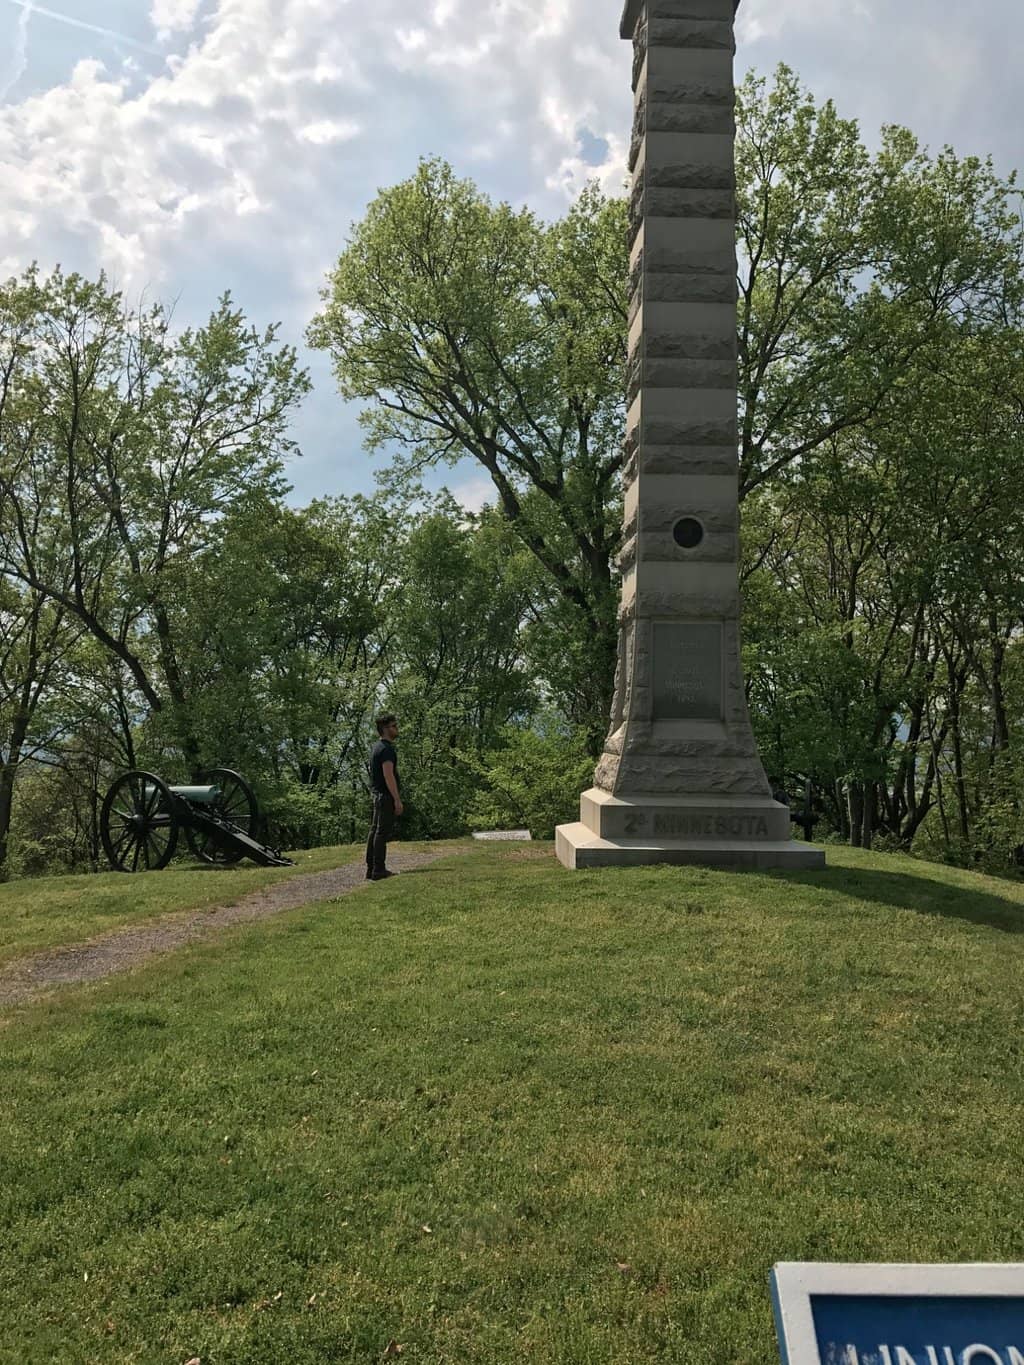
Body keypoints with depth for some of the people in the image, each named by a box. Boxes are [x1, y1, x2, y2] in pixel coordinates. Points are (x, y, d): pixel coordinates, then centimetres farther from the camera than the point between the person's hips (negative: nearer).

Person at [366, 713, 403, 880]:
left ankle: (371, 869, 15)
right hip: (386, 795, -11)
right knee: (383, 832, -8)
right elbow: (388, 776, -22)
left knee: (375, 830, 11)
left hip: (377, 794, 11)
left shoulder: (376, 747, 17)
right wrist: (397, 800, -22)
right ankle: (378, 870, -7)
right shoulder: (386, 748, -16)